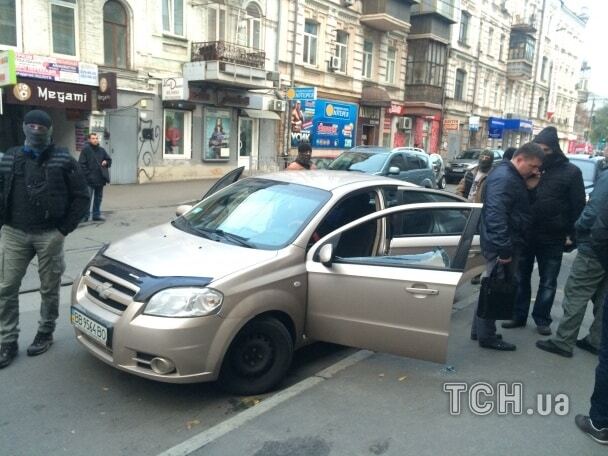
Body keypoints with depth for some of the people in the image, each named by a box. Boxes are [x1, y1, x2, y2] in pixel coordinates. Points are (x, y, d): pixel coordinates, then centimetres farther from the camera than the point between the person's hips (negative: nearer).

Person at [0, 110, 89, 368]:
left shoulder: (63, 159, -1)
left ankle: (45, 333, 26)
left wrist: (65, 229, -5)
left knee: (49, 288, 8)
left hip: (50, 234, -2)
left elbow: (81, 196, -1)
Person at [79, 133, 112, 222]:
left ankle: (96, 215, 21)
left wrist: (106, 162, -2)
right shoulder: (86, 150, -5)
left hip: (100, 178, 5)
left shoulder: (102, 150, 11)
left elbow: (109, 160, 21)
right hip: (89, 179, -5)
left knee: (98, 198, 12)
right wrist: (87, 174, -15)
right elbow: (81, 164, -8)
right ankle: (85, 216, 4)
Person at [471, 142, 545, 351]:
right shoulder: (504, 177, -18)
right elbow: (496, 215, -27)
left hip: (505, 244, 10)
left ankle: (480, 331, 27)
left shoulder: (512, 176, 16)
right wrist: (504, 249, -28)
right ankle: (487, 336, 9)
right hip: (501, 246, -10)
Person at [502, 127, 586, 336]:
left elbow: (578, 206, -1)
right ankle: (518, 315, 22)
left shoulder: (571, 172, -2)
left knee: (548, 282, 9)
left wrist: (571, 234, -7)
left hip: (552, 238, -2)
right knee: (521, 278, 10)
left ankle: (542, 319, 22)